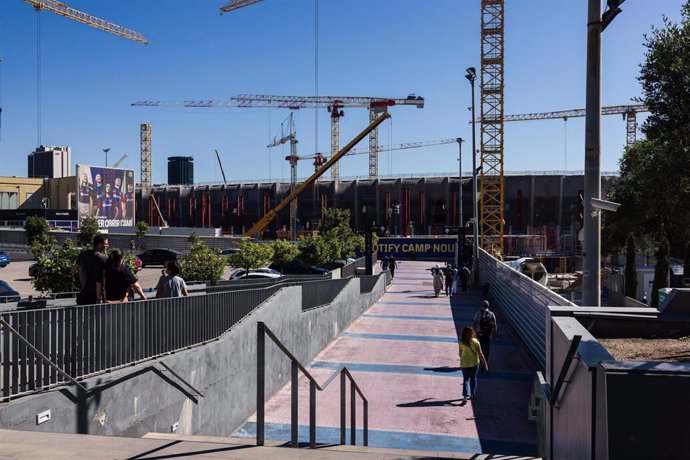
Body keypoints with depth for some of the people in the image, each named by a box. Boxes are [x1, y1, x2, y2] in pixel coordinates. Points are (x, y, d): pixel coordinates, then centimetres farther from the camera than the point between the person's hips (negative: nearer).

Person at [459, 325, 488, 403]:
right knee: (473, 378, 18)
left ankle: (465, 396, -12)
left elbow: (460, 354, 0)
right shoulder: (476, 342, -14)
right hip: (474, 363, 0)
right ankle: (473, 395, 28)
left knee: (466, 379, 5)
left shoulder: (461, 343, -10)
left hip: (464, 363, 0)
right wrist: (485, 364, -4)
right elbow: (480, 354, -12)